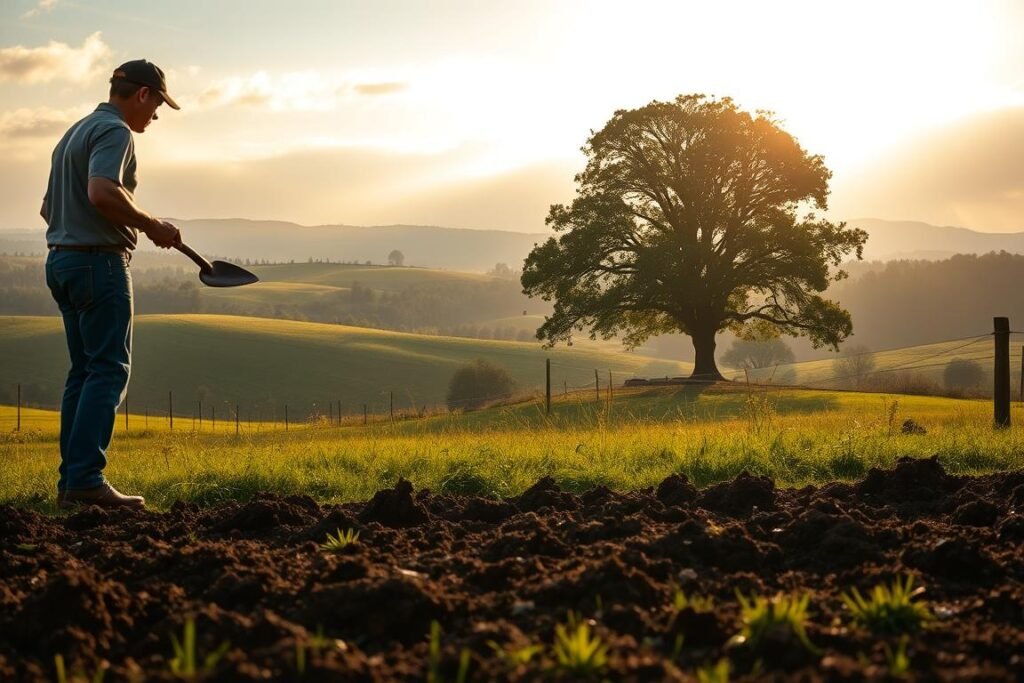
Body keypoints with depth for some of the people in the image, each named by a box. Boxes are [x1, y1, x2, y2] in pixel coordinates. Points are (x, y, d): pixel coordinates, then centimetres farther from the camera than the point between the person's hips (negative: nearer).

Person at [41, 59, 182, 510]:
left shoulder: (73, 134, 21)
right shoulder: (114, 131, -9)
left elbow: (47, 208, 27)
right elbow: (102, 192, -27)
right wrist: (152, 225, -16)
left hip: (60, 260, 10)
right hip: (99, 261, -10)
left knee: (84, 370, 10)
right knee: (108, 371, -10)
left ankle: (71, 481, 8)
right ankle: (86, 480, -16)